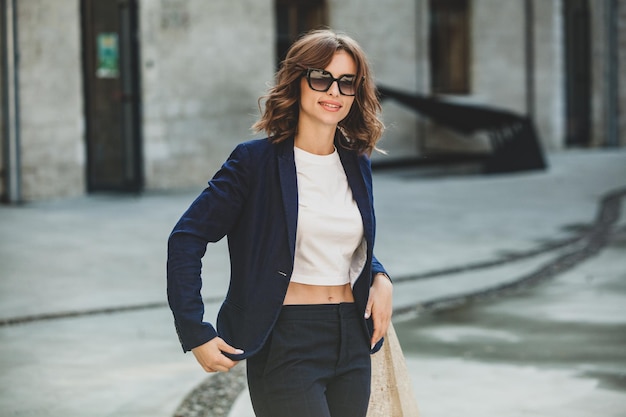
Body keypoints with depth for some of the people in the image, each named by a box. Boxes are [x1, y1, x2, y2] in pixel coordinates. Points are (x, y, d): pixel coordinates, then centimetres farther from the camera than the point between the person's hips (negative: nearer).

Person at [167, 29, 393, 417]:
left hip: (352, 342, 6)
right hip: (285, 345, -6)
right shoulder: (257, 160, -7)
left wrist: (380, 278, 3)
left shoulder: (357, 164, 10)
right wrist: (195, 334, -13)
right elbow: (186, 239, -7)